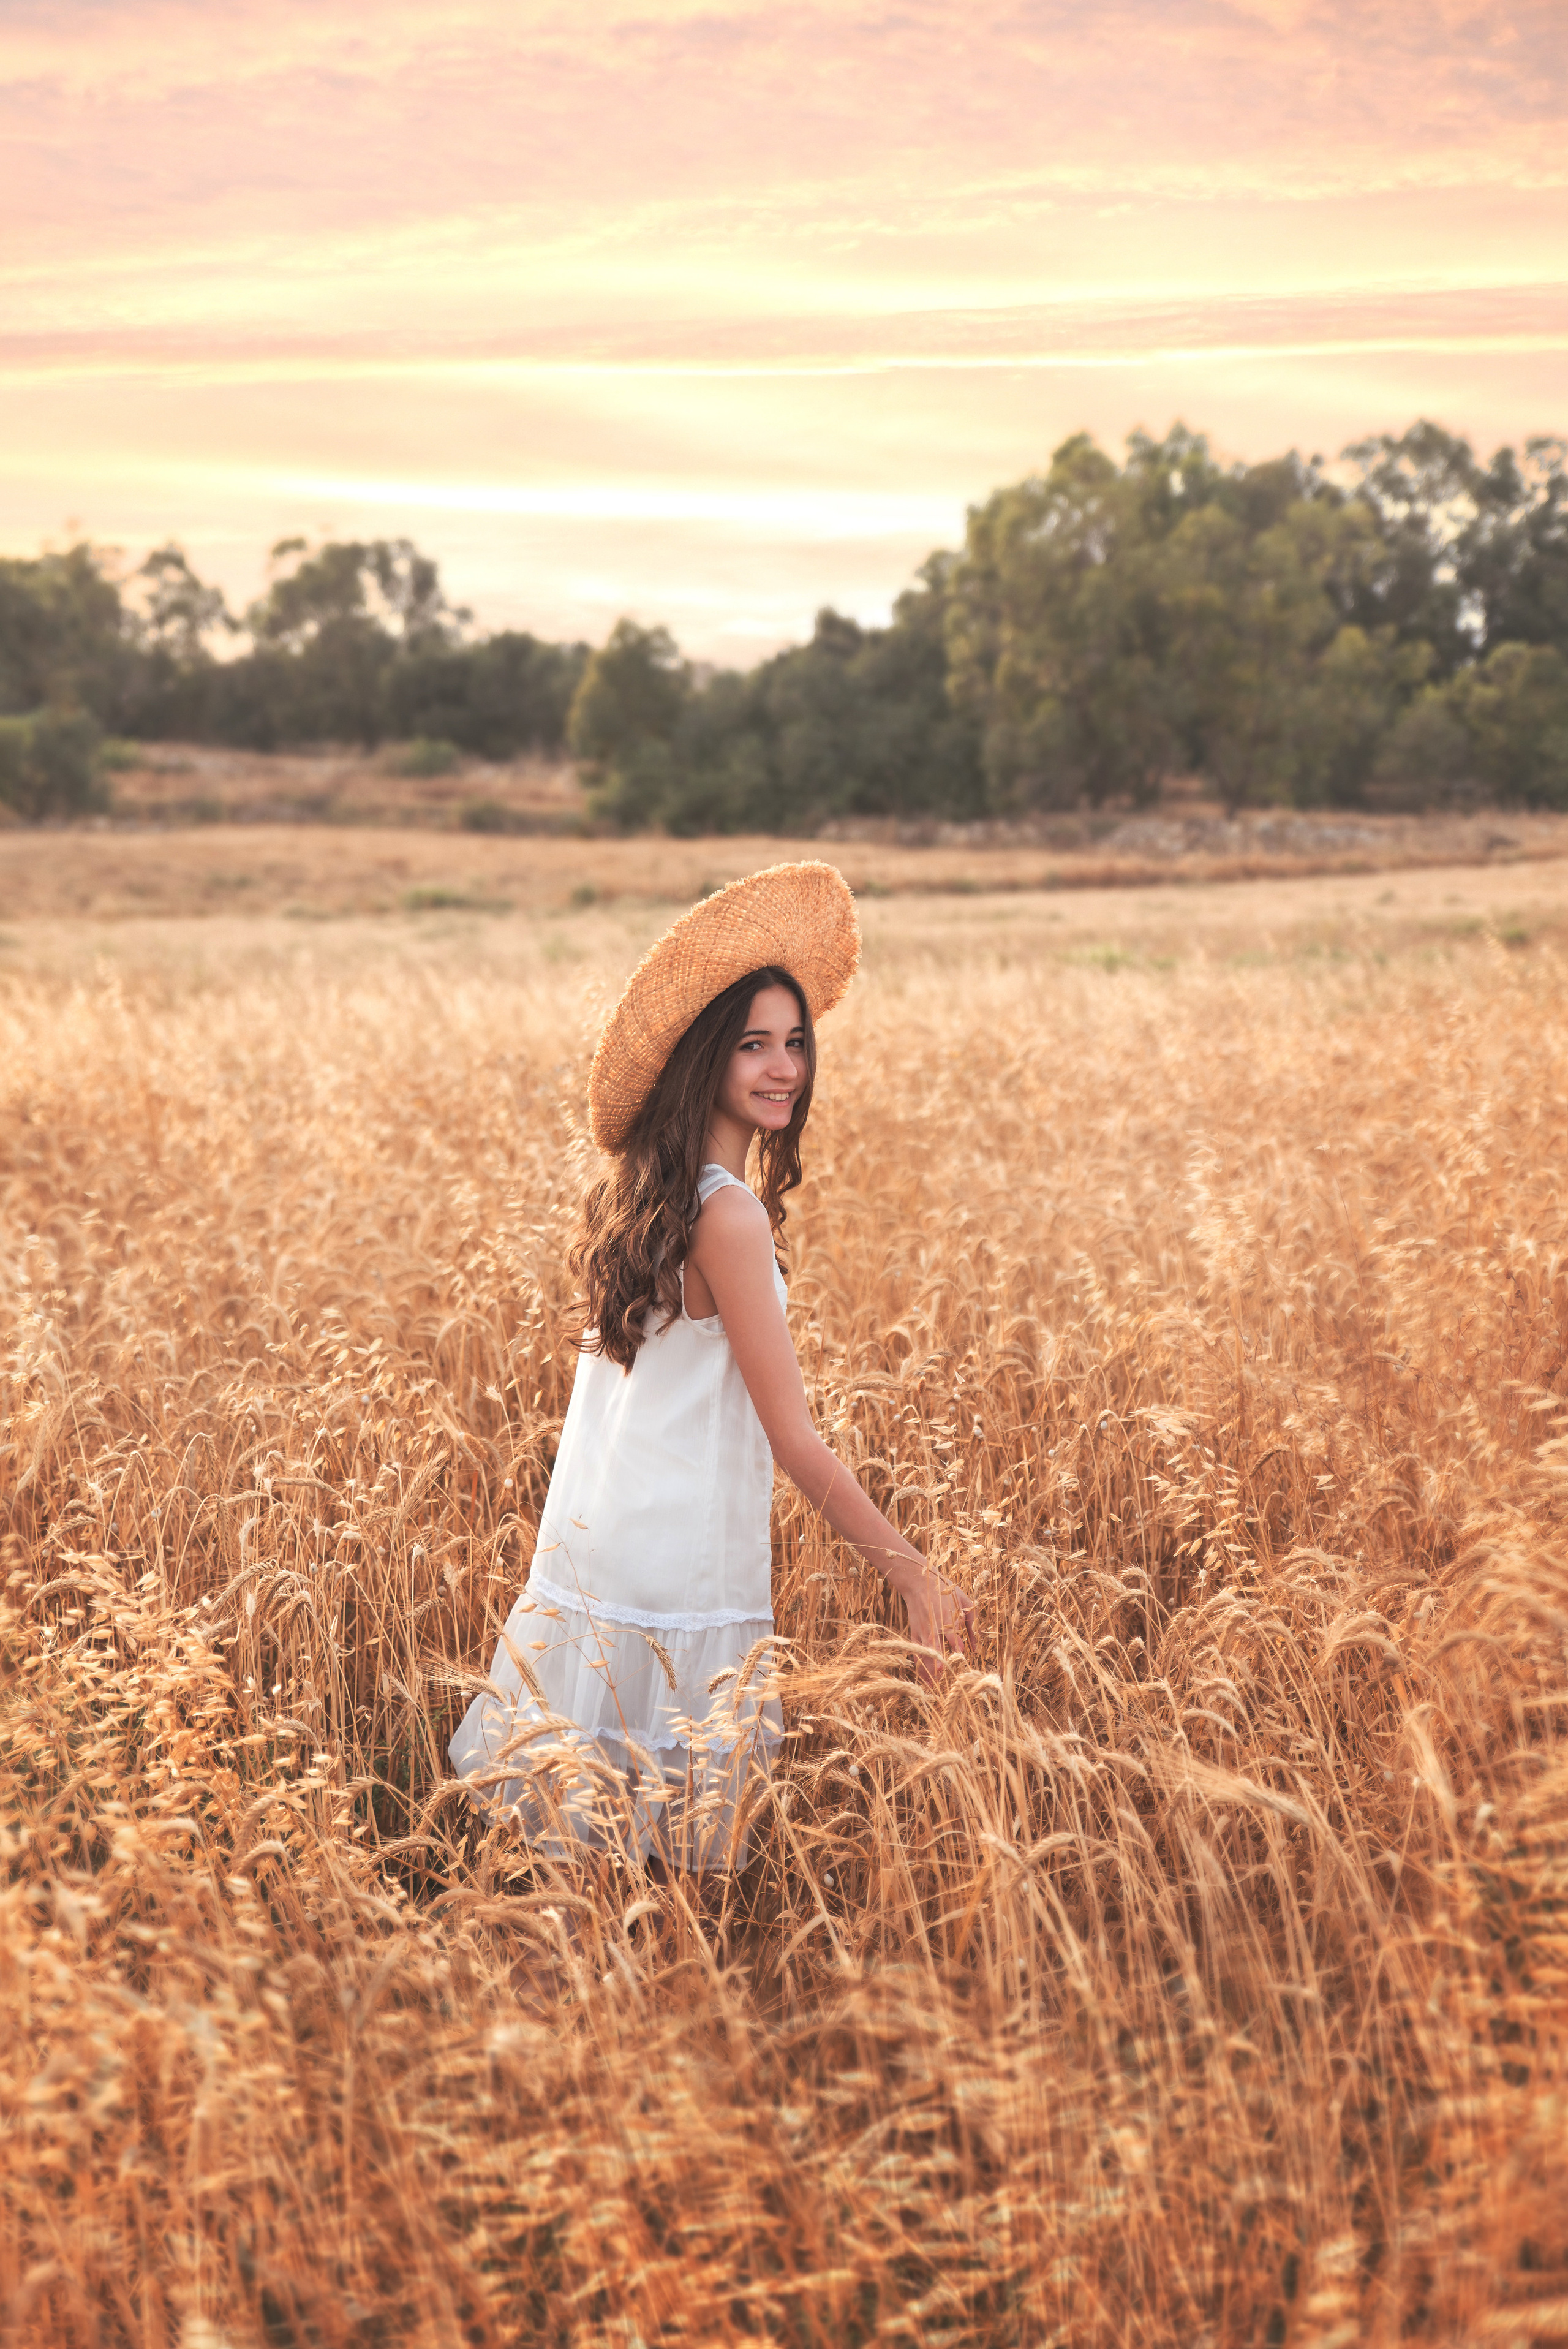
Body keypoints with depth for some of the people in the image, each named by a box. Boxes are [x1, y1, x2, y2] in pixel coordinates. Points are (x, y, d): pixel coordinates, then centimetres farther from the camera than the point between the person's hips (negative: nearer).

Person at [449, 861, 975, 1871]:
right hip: (679, 1581, -8)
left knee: (586, 1837, 15)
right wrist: (917, 1577, -15)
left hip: (585, 1555, 8)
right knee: (675, 1849, 4)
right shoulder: (730, 1215, -19)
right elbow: (795, 1439, -19)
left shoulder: (642, 1192, 6)